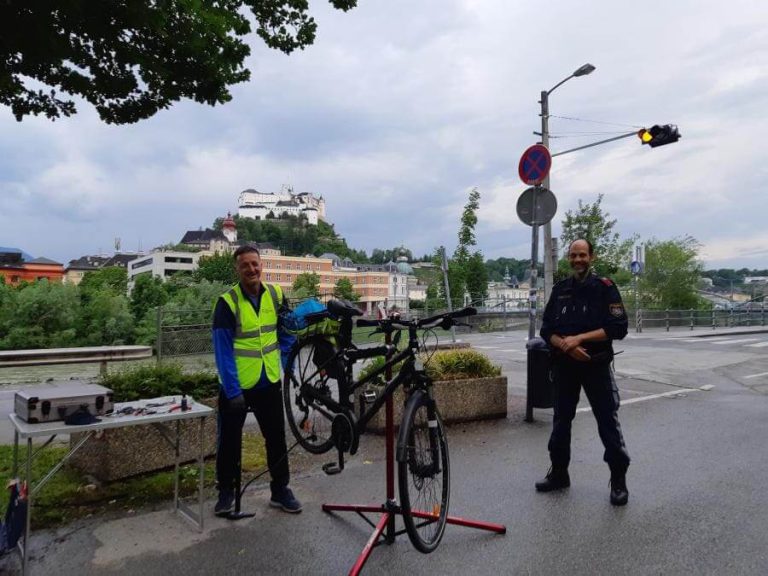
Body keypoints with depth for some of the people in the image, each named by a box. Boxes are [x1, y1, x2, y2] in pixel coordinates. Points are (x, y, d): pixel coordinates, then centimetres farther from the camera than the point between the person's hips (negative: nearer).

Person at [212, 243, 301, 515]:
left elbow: (286, 333, 9)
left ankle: (280, 490, 28)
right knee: (229, 440, 11)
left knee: (277, 437, 12)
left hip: (268, 382, 4)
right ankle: (226, 491, 30)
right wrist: (233, 390, -21)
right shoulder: (227, 302, -16)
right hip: (236, 385, -3)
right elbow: (222, 350, -17)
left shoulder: (276, 295, -3)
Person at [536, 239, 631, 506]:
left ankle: (619, 480, 15)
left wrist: (579, 338, -19)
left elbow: (618, 328, -12)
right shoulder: (560, 290, 8)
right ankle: (559, 473, 27)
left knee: (608, 422, 0)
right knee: (561, 420, 12)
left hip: (596, 365, -4)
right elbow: (547, 329, 5)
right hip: (564, 365, 4)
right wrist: (565, 345, -14)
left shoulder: (605, 288, -3)